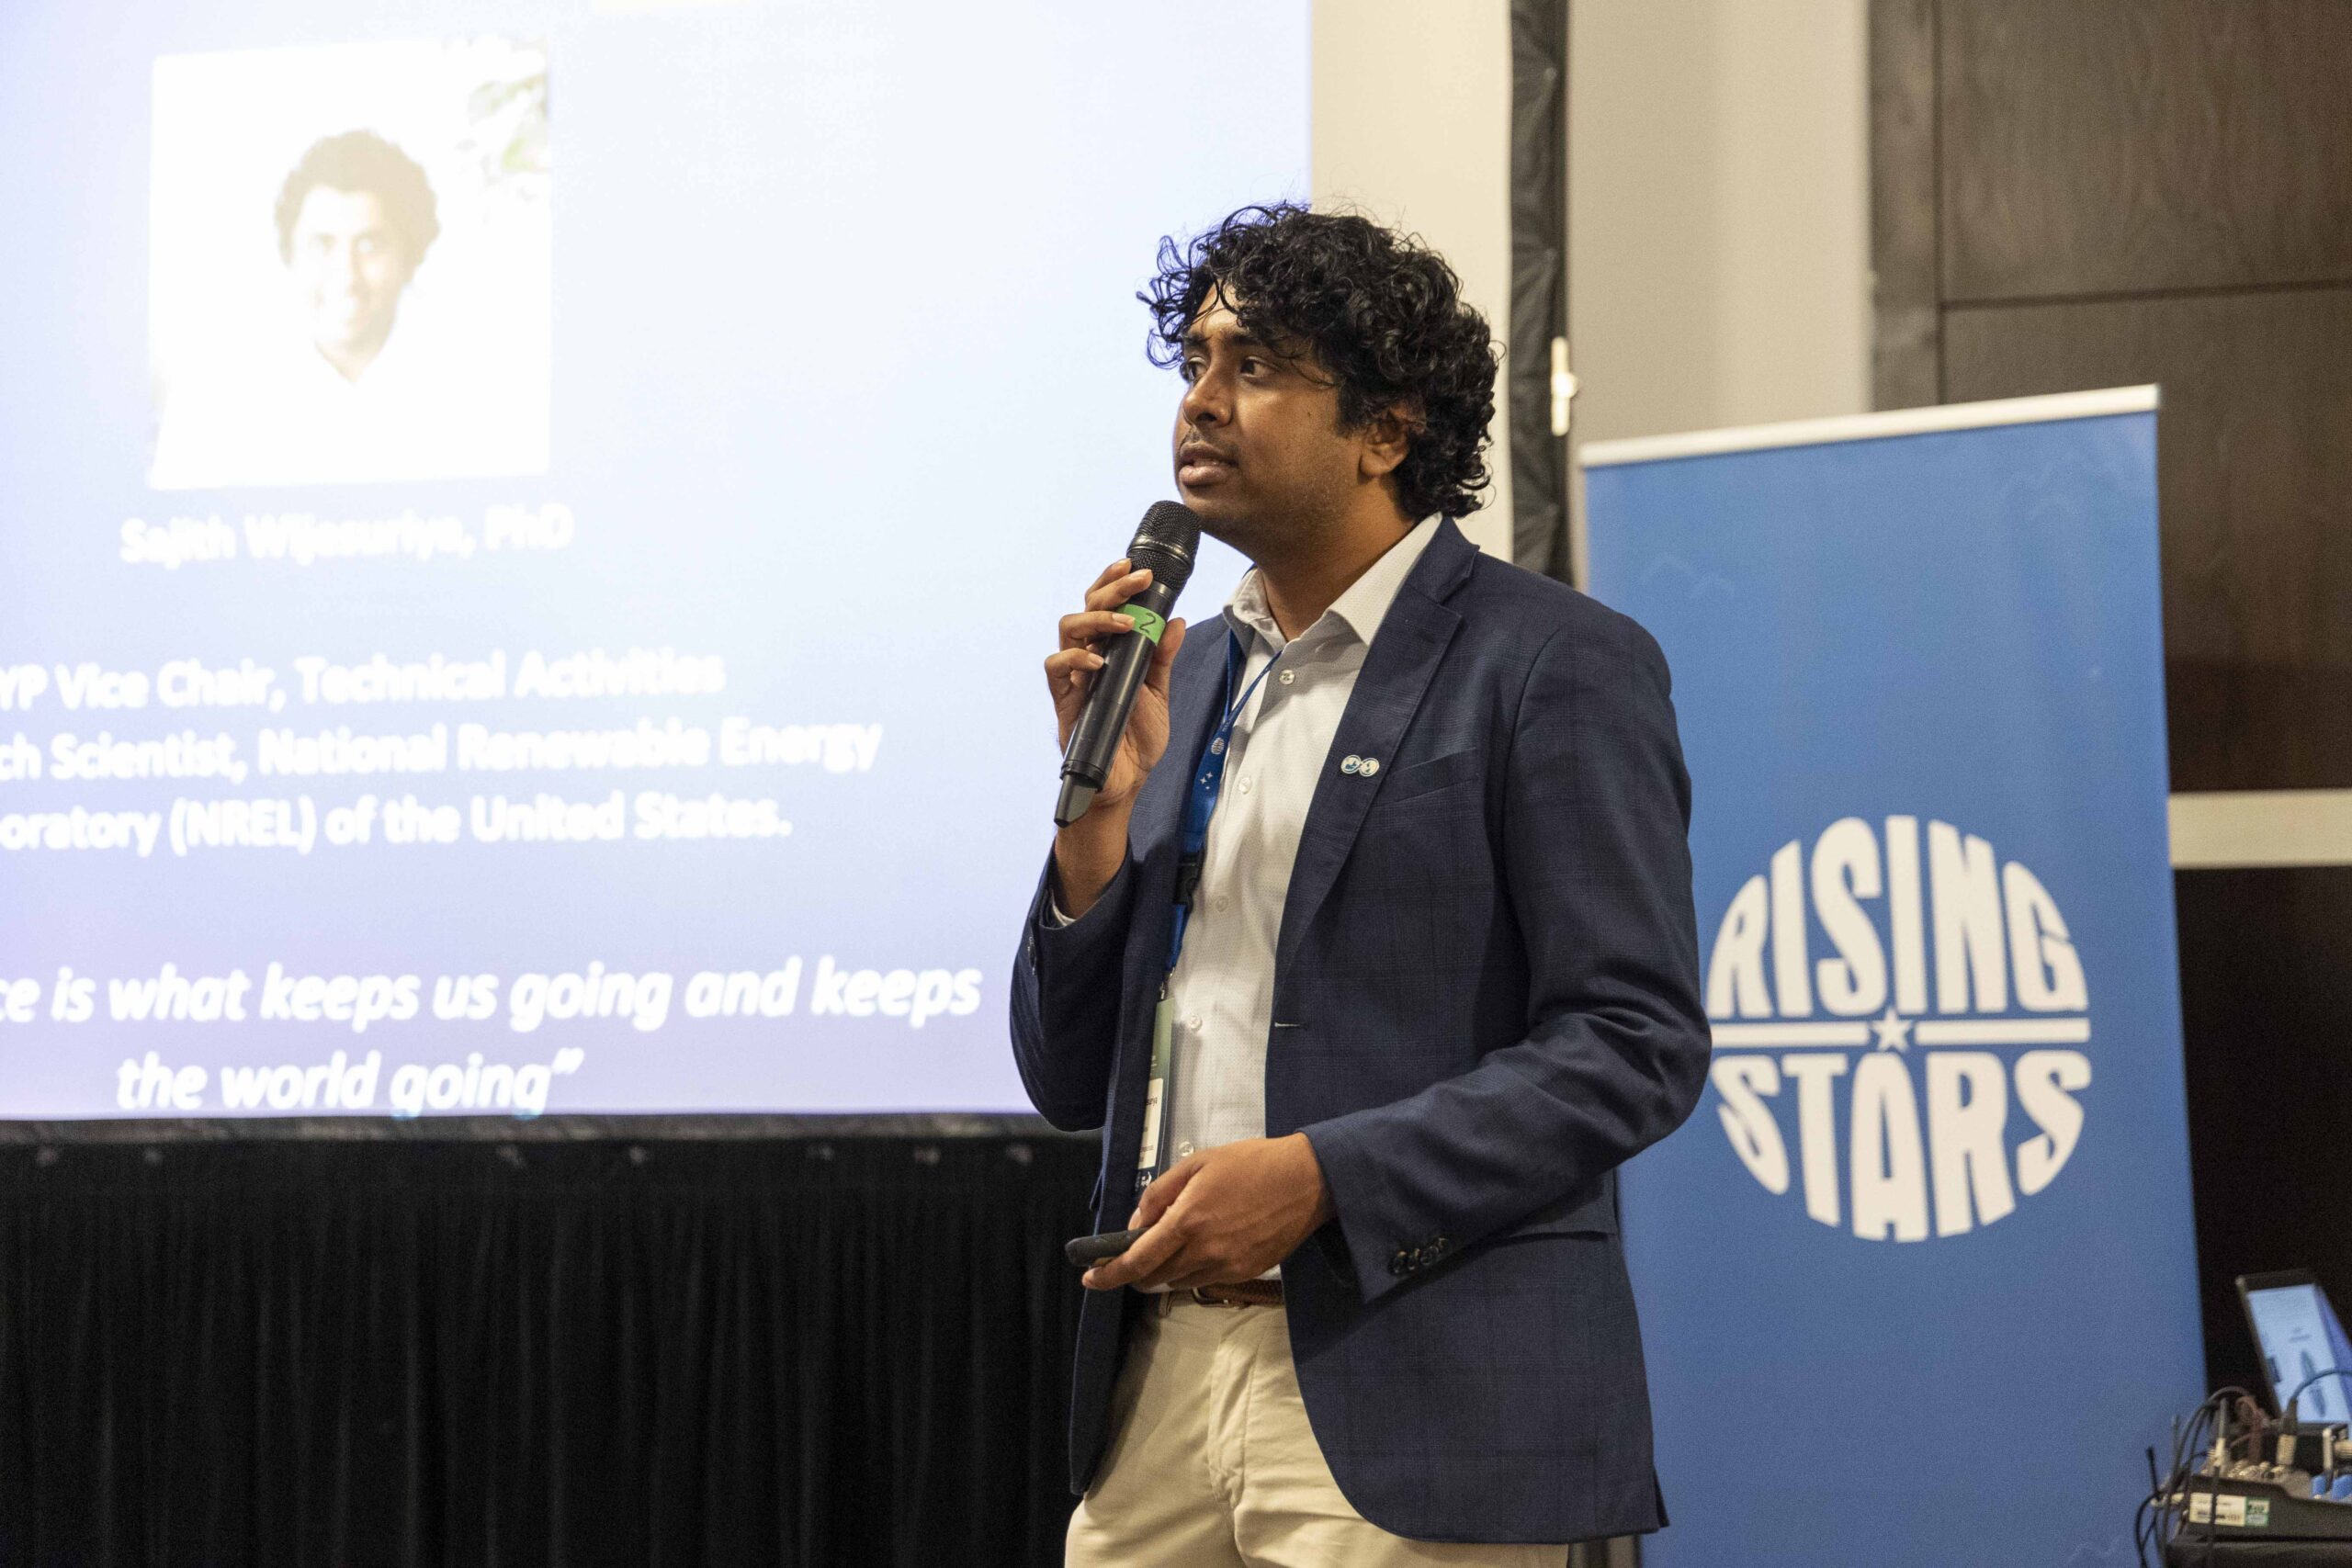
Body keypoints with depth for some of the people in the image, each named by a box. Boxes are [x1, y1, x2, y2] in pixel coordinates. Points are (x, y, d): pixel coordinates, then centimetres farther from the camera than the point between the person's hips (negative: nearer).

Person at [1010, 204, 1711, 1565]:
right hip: (1161, 1384, 6)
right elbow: (1071, 1081, 14)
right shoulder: (1190, 674, 16)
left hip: (1409, 1403, -6)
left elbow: (1637, 1045, -11)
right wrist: (1105, 801, 0)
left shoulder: (1555, 664, -4)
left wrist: (1317, 1175, -18)